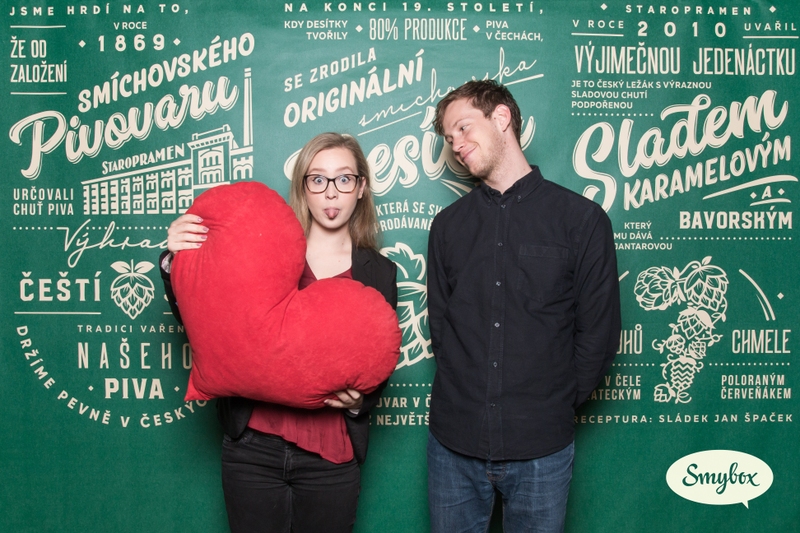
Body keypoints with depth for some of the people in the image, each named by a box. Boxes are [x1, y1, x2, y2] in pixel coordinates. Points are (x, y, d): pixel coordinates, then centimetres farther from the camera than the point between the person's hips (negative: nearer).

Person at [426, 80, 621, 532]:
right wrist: (464, 397, 1)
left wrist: (555, 405, -2)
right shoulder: (449, 225, 8)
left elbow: (598, 334, -2)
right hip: (454, 443, 3)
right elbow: (439, 322, 10)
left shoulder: (582, 219, -3)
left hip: (540, 448, -2)